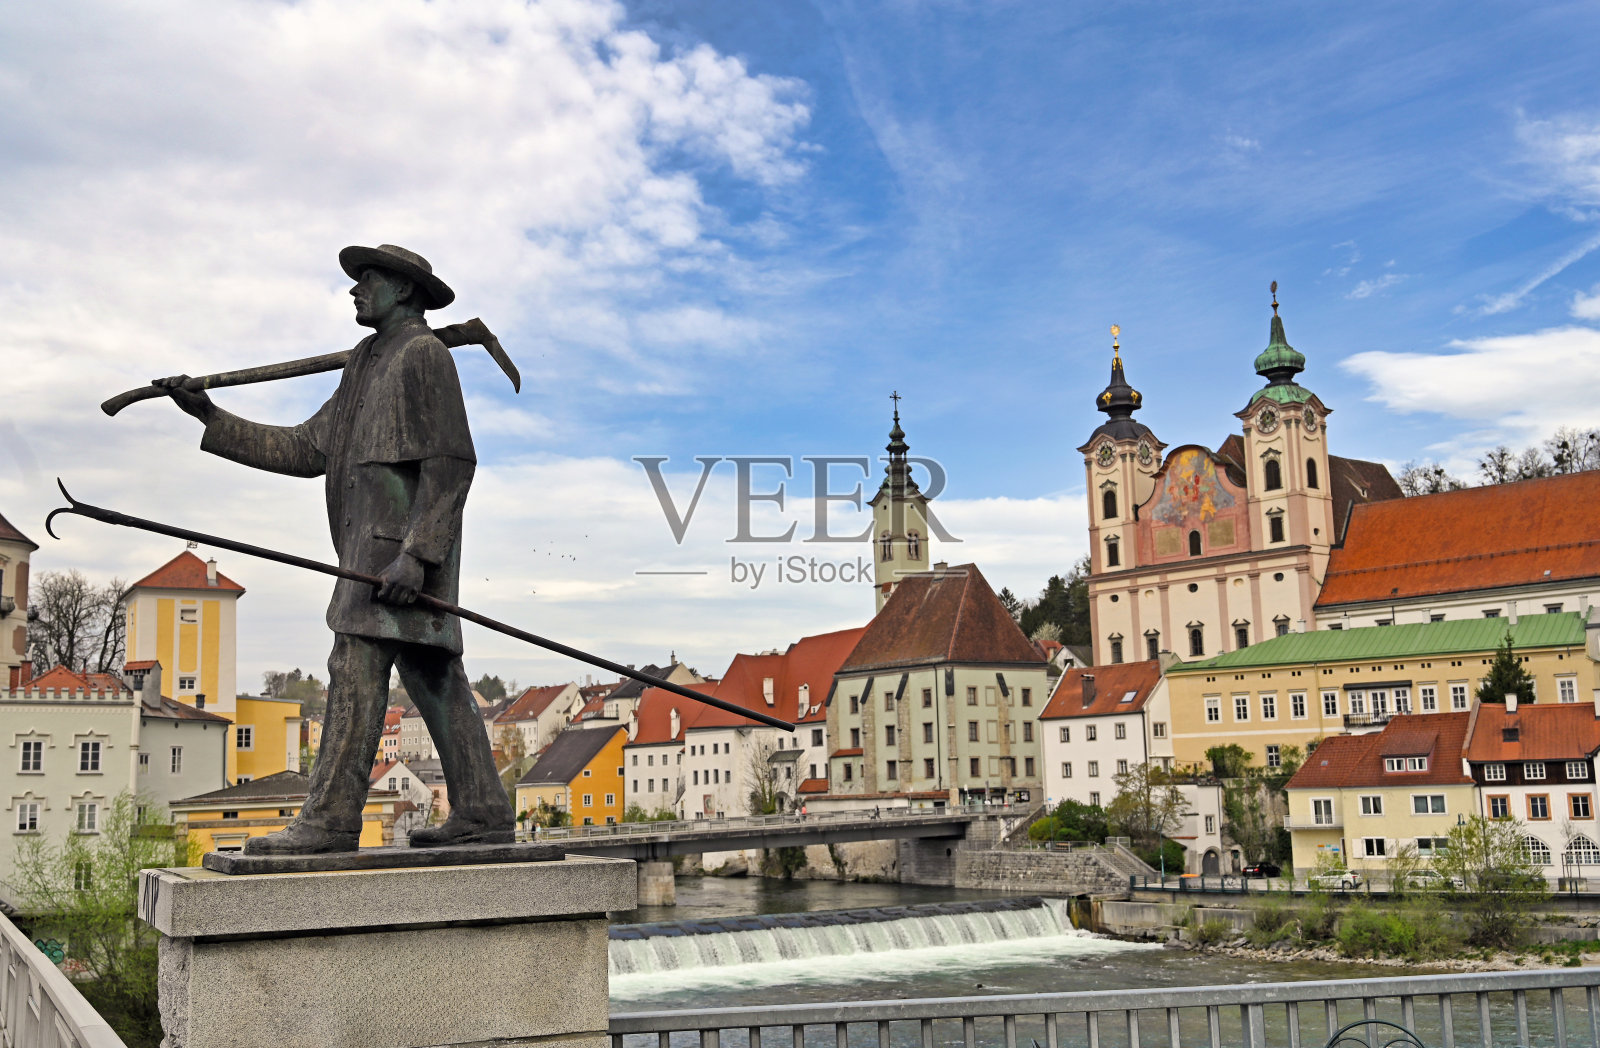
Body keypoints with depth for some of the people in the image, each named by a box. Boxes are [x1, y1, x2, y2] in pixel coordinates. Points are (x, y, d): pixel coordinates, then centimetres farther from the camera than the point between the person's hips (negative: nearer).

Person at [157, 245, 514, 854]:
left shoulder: (423, 354, -4)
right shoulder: (366, 370, 26)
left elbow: (451, 462, -14)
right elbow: (305, 450, 21)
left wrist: (415, 555, -23)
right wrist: (211, 417, 16)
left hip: (401, 544, -10)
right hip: (376, 547, 10)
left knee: (357, 670, -13)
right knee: (432, 674, 6)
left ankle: (331, 820, -14)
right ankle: (481, 813, 6)